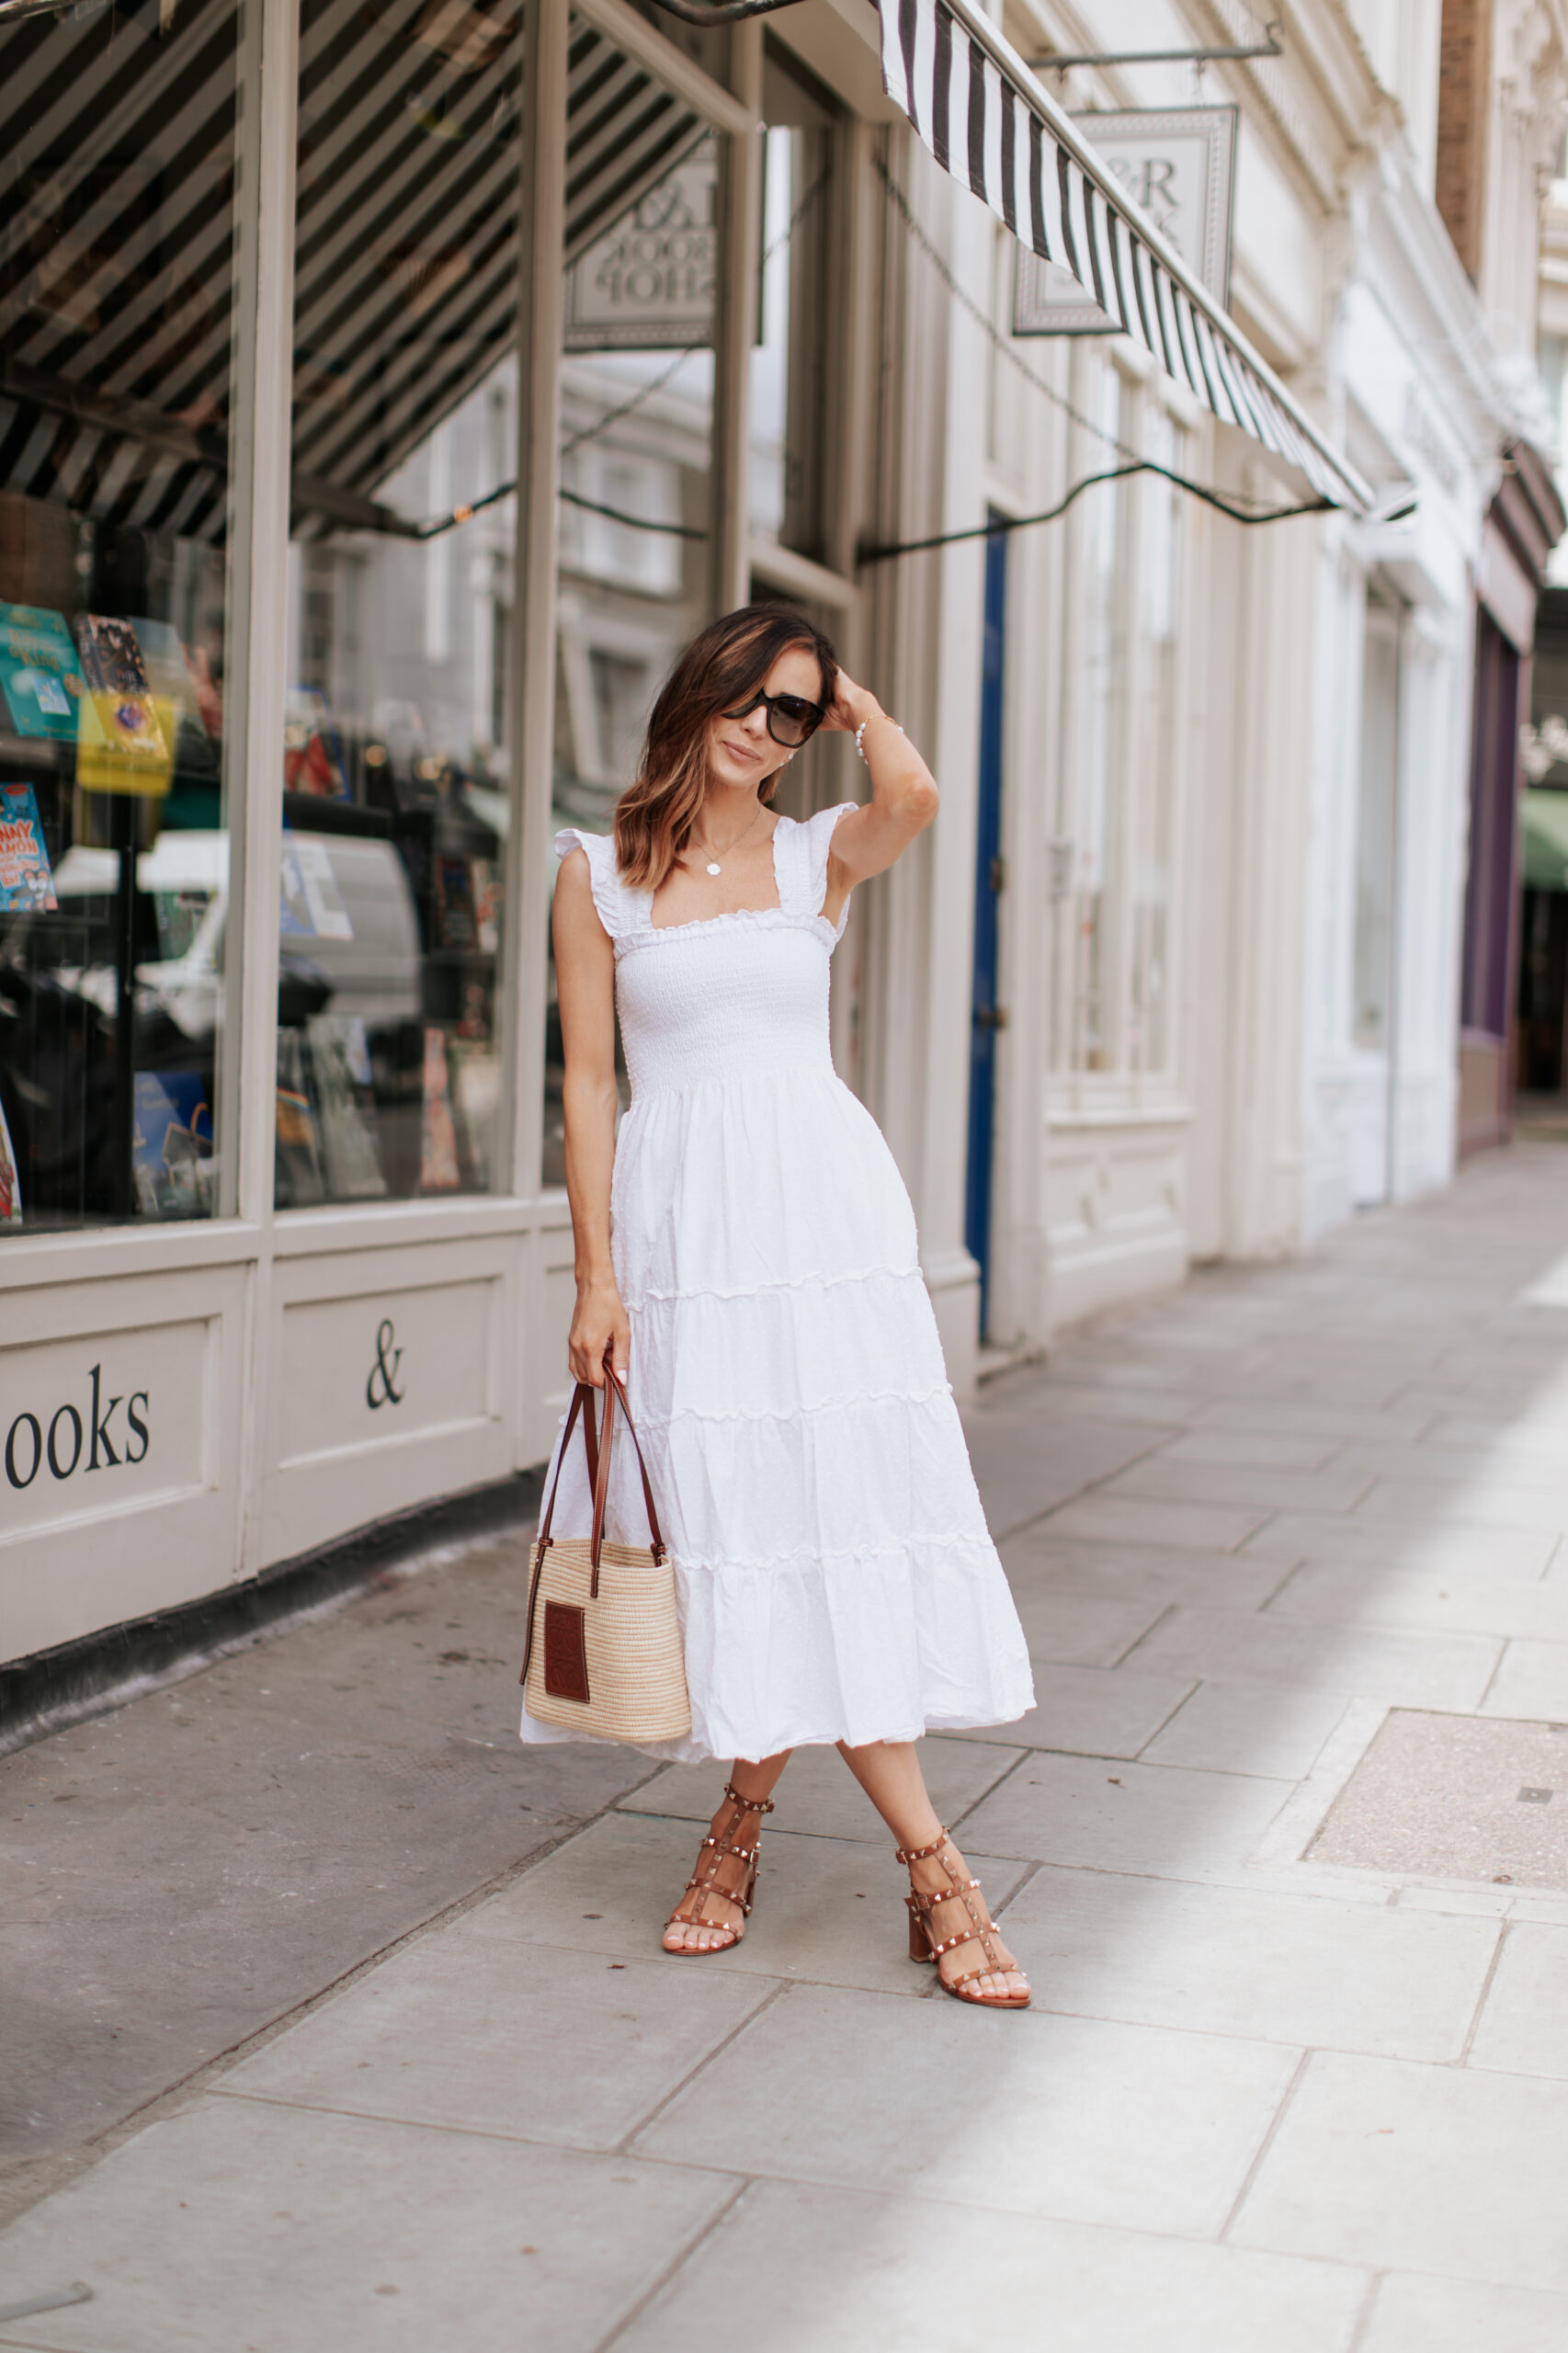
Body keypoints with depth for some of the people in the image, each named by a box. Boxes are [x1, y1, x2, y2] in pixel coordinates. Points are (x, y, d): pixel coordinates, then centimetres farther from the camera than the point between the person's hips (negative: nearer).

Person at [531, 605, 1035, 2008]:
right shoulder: (599, 869, 7)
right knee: (726, 1510, -1)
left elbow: (914, 799, -17)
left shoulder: (821, 855, 7)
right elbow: (589, 1076, 4)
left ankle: (749, 1806, 16)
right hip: (676, 1212, 0)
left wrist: (861, 708, 3)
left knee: (836, 1499, -3)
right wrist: (597, 1274, -3)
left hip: (822, 1198, 1)